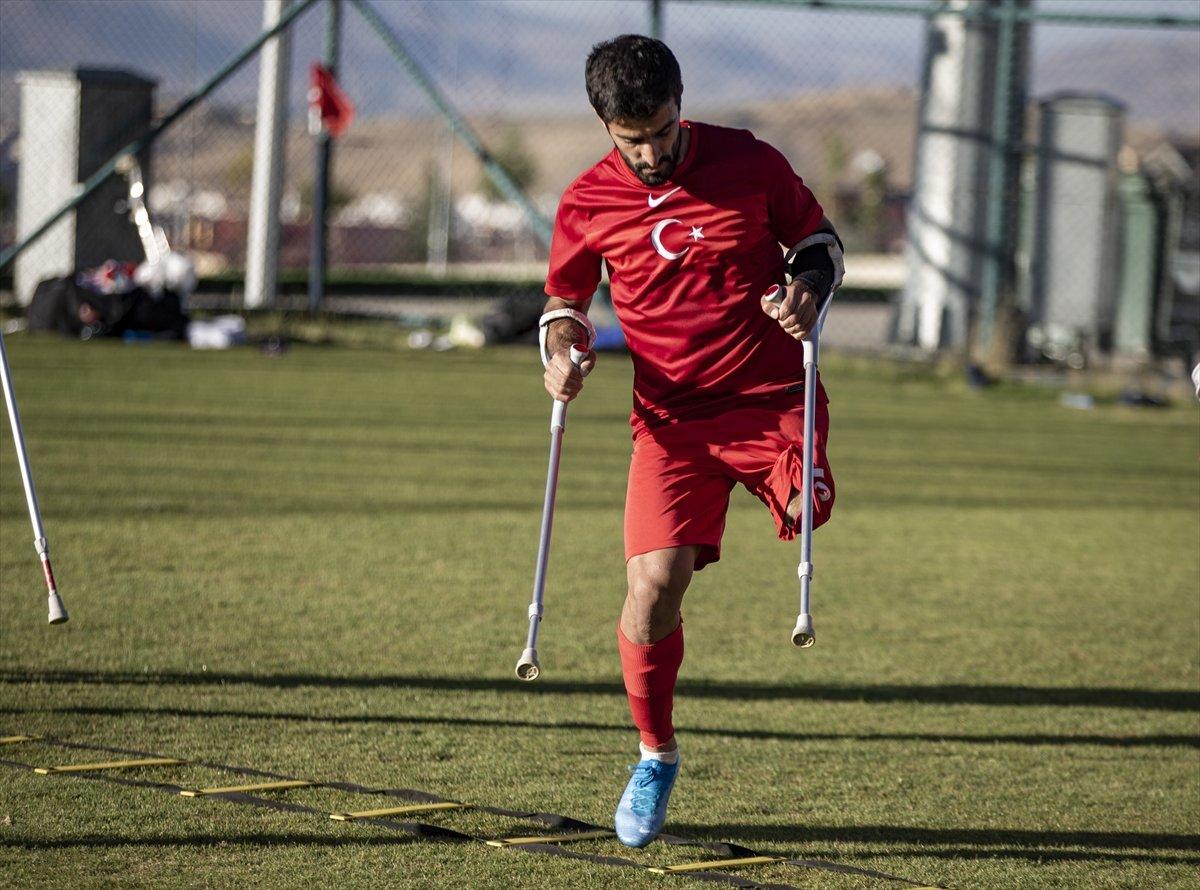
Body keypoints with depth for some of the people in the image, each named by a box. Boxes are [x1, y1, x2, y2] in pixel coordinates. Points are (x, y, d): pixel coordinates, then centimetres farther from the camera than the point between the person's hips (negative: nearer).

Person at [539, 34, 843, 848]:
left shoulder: (749, 163, -1)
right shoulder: (589, 204, 2)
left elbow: (821, 241, 13)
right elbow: (565, 300, 18)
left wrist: (809, 288, -9)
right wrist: (563, 349, -4)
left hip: (773, 398, -1)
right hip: (673, 417, 1)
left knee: (810, 513, -31)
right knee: (655, 582, -13)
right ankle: (656, 757, 9)